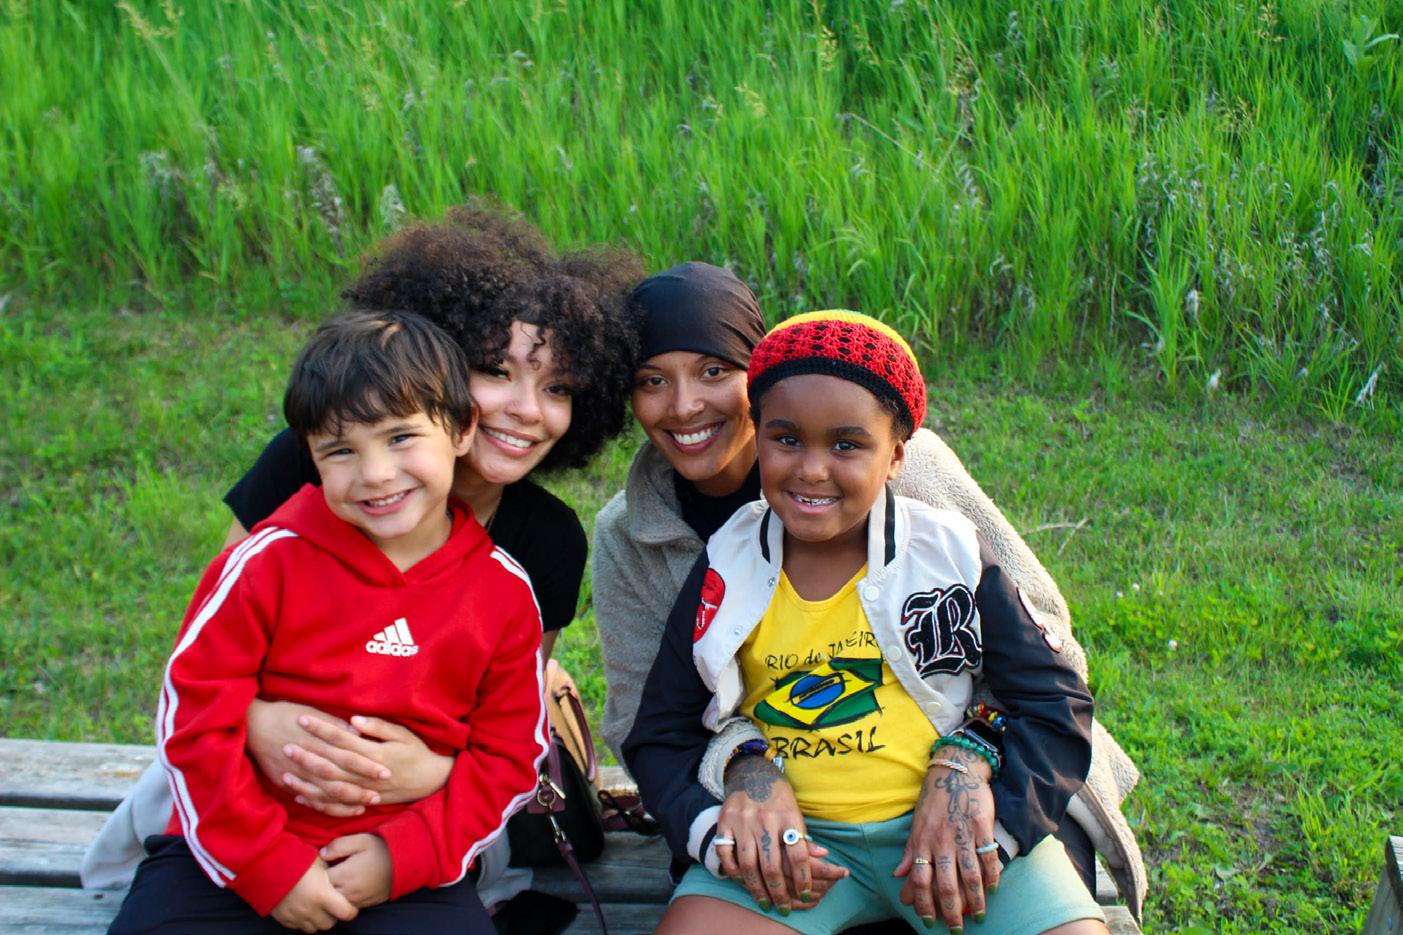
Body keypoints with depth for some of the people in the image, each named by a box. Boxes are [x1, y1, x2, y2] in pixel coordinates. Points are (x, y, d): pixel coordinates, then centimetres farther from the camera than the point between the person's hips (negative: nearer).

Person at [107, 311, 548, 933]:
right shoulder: (272, 560, -5)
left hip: (407, 870, 1)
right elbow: (194, 714, -5)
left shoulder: (505, 591, 0)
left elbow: (507, 757, 5)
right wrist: (270, 865, -10)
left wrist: (403, 856, -9)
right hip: (234, 857, 0)